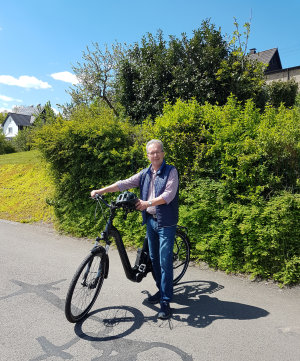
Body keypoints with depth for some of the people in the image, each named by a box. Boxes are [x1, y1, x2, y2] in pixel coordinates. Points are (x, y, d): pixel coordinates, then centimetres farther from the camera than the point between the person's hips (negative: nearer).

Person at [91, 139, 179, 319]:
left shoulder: (171, 171, -7)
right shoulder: (145, 173, 11)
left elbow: (169, 195, -17)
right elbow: (125, 183, 5)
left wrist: (148, 203, -29)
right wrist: (101, 190, -4)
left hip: (166, 222, -6)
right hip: (150, 220, 6)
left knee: (165, 261, -6)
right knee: (154, 259, 14)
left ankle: (166, 302, 3)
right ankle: (162, 290, 32)